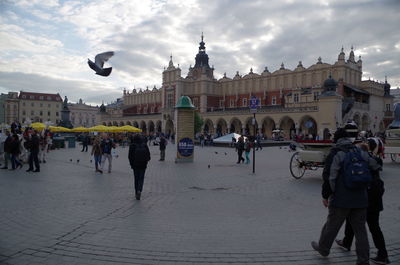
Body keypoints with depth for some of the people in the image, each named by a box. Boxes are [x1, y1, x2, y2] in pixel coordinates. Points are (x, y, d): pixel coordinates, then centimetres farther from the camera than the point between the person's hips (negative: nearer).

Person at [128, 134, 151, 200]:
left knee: (136, 178, 13)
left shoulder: (132, 146, -5)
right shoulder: (145, 145, -1)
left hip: (135, 165, 0)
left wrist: (131, 164, 6)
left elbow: (130, 156, -5)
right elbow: (148, 155, 1)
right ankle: (139, 190, -17)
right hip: (143, 165, 0)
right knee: (141, 178, 6)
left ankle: (136, 193, 17)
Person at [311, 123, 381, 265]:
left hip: (341, 199, -4)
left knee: (332, 225, 12)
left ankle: (323, 248, 30)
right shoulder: (361, 153, 5)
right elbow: (375, 168, 13)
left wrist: (325, 195, -5)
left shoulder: (335, 154, -11)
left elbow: (329, 177, -14)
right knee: (360, 229, 12)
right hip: (360, 200, 5)